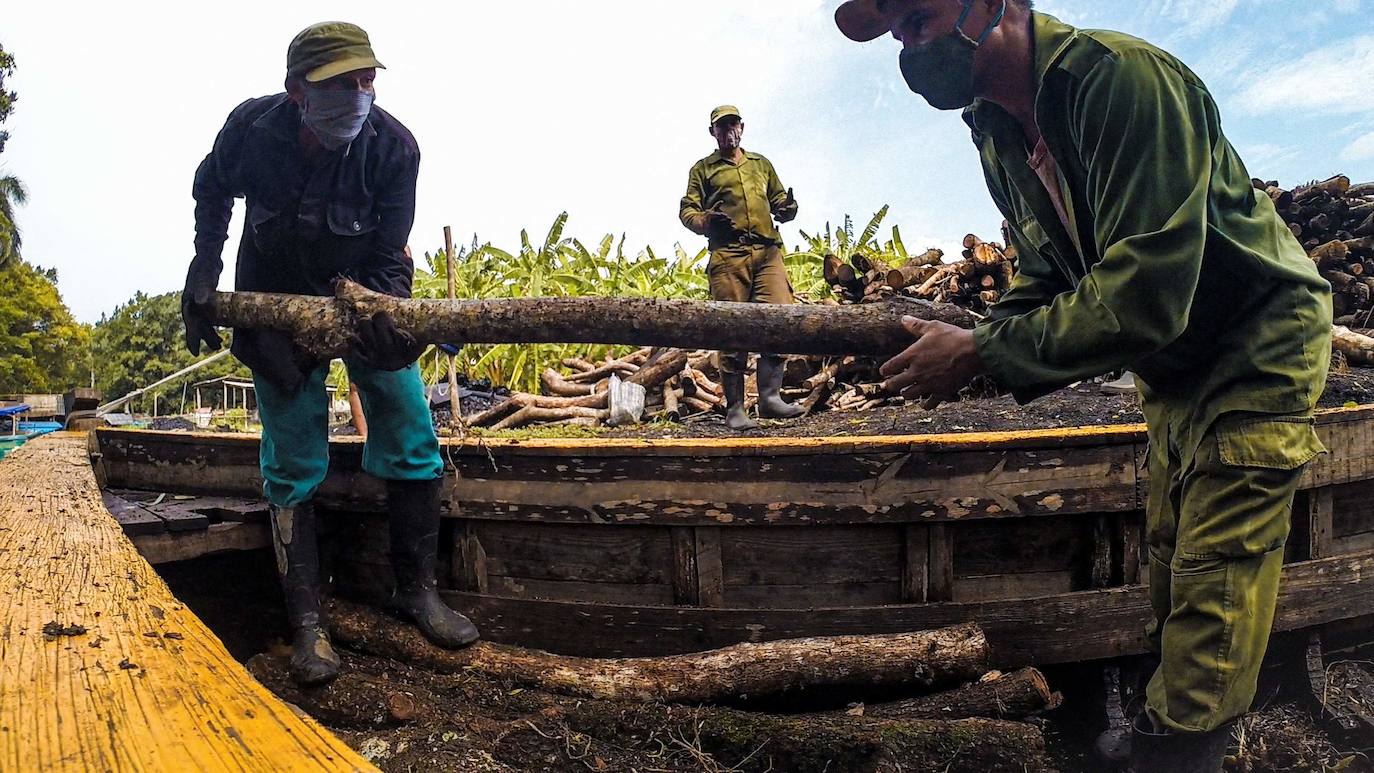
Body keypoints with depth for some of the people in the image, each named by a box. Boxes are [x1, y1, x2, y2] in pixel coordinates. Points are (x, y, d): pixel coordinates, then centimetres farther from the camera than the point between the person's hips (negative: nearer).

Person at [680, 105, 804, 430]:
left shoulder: (761, 164, 28)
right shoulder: (703, 168, 18)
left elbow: (778, 198, 29)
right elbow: (686, 210, 11)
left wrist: (787, 208, 4)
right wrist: (705, 221, -12)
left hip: (767, 251, 3)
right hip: (727, 255, -3)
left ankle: (770, 397, -8)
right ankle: (735, 409, -3)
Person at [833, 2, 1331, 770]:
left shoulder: (1124, 77, -28)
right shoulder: (997, 129, 0)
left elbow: (1145, 293, -34)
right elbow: (1049, 275, 6)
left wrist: (983, 352, -29)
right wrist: (971, 345, -12)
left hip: (1257, 353, -8)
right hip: (1173, 371, 8)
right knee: (1173, 586, 16)